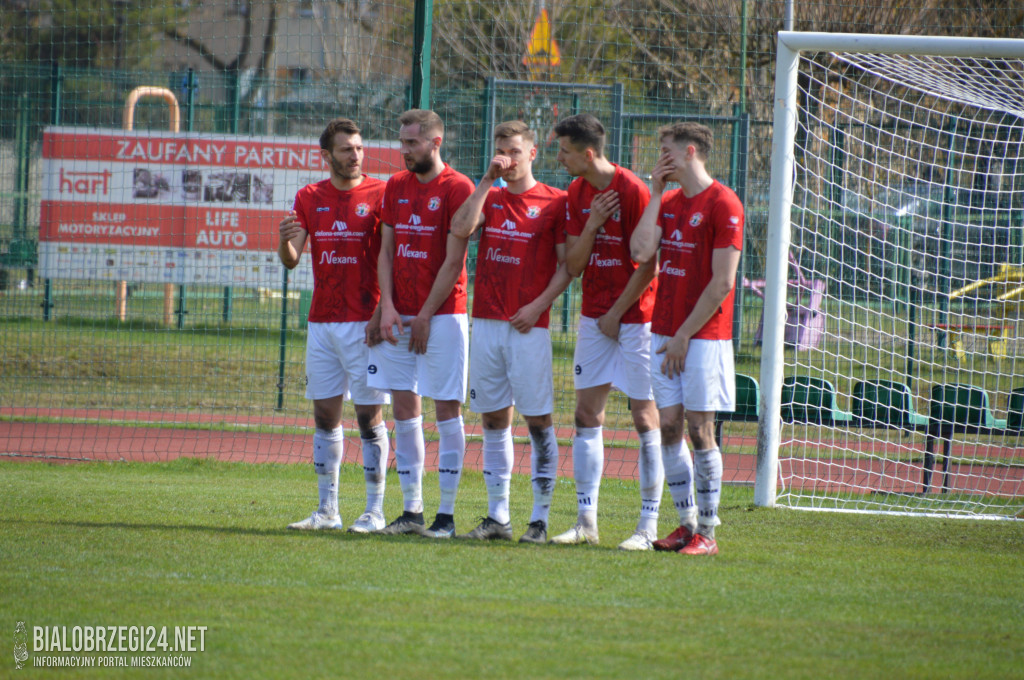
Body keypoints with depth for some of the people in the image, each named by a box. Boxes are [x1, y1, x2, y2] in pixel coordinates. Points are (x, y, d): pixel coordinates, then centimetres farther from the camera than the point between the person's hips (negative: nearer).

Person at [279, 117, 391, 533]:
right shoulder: (309, 198, 9)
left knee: (369, 414, -4)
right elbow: (291, 261, 5)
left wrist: (381, 315, -14)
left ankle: (374, 511, -1)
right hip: (322, 322, 5)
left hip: (364, 322, -5)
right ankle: (327, 510, 10)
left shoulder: (380, 195, -3)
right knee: (325, 414, 6)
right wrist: (285, 241, -18)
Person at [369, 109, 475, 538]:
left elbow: (453, 261, -10)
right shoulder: (396, 187, 12)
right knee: (404, 409, 6)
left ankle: (445, 515, -2)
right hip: (399, 317, 6)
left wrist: (425, 315, -11)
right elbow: (386, 252, 13)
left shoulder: (457, 189, -7)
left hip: (443, 315, -6)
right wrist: (388, 306, -1)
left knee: (447, 408, -3)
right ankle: (411, 510, 11)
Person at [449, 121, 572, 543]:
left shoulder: (554, 203, 0)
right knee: (493, 420, 6)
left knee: (538, 420, -3)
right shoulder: (490, 199, 12)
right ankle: (497, 517, 11)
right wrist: (487, 181, -6)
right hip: (486, 324, 5)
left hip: (528, 327, -5)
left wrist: (538, 305, -12)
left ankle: (540, 519, 0)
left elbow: (567, 265, -1)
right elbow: (460, 228, -7)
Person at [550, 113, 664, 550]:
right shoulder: (577, 193, 7)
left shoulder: (633, 192, -14)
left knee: (645, 417, -3)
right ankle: (586, 522, 9)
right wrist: (590, 226, -11)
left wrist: (617, 313, -8)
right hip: (594, 317, 7)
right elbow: (573, 265, 5)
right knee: (587, 414, 5)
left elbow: (649, 265, -12)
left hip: (634, 318, -7)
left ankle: (648, 526, -1)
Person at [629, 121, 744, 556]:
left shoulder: (723, 205, -8)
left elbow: (722, 283, -12)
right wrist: (656, 194, 1)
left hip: (704, 336, -7)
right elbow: (640, 252, -1)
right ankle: (686, 524, 11)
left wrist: (684, 335, -13)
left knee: (700, 430, -6)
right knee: (669, 427, 4)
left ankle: (706, 533, -1)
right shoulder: (667, 202, 15)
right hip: (665, 333, 7)